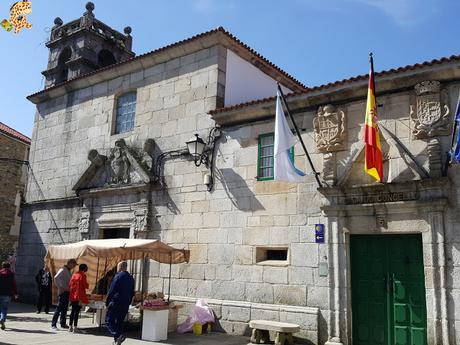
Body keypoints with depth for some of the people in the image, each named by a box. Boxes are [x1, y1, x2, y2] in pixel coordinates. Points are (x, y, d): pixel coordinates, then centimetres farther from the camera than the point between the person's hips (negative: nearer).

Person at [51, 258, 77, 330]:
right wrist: (59, 288, -22)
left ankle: (63, 323, 18)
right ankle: (53, 324, -3)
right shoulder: (63, 270, -12)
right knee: (59, 308, -7)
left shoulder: (68, 271, 16)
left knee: (65, 308, 12)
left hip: (67, 292, 9)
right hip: (62, 292, -9)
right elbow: (56, 278, -25)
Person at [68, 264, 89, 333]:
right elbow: (86, 286, -10)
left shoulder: (74, 275, 9)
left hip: (72, 296, 6)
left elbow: (70, 285, 13)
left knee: (73, 311, 14)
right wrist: (87, 285, 11)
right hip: (79, 297, -6)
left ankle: (70, 327, 18)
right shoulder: (82, 276, -10)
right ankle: (75, 327, -2)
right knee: (77, 311, -3)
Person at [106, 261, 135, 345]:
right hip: (125, 305, 7)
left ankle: (118, 336, -18)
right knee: (119, 322, 15)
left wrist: (107, 303, -5)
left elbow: (111, 291, -11)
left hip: (116, 303, -7)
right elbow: (132, 293, 16)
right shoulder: (131, 278, 12)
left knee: (109, 321, -1)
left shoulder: (118, 276, -10)